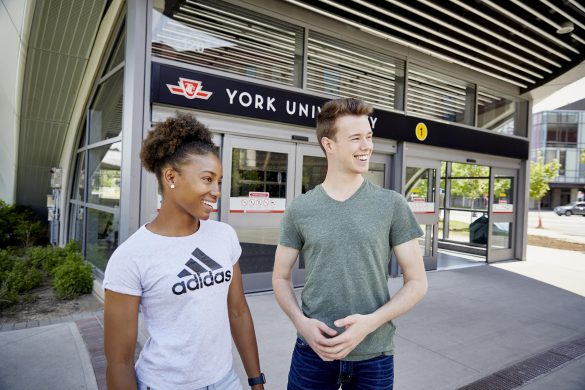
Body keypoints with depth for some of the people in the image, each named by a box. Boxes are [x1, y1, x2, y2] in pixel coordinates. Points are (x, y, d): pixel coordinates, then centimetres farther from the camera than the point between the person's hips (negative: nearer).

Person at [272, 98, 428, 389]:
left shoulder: (392, 205, -6)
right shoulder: (299, 210, -4)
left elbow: (417, 282, -3)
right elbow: (281, 278, 4)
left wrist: (371, 322, -17)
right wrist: (301, 322, -12)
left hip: (374, 355, 0)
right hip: (313, 352, 1)